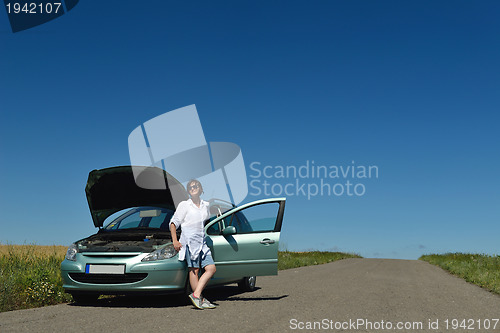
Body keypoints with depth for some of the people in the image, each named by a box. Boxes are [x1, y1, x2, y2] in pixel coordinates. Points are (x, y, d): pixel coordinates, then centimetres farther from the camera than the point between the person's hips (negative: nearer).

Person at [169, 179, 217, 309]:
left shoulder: (205, 205, 16)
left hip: (202, 242, 6)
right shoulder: (184, 205, 2)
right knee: (194, 270, -8)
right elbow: (173, 223, 1)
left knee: (211, 268, -6)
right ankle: (200, 299, -5)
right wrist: (175, 241, -8)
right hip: (189, 241, -6)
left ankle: (196, 294, -8)